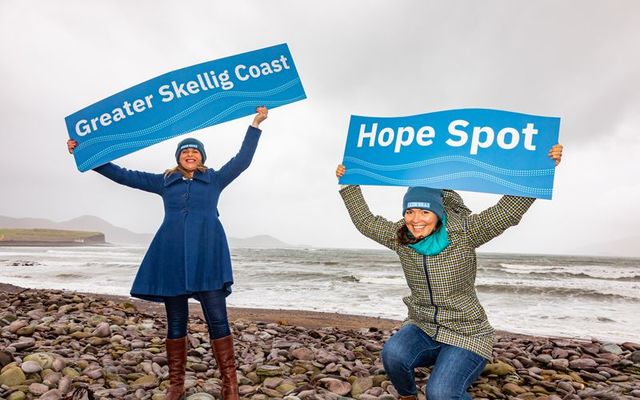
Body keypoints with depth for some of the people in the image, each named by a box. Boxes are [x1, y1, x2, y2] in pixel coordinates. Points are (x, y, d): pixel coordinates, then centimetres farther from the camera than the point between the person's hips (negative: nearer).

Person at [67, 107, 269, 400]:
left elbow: (242, 159, 8)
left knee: (217, 320, -6)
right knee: (175, 322, 7)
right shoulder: (164, 182, 18)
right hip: (172, 257, 3)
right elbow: (123, 175, 18)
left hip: (207, 255, -2)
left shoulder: (215, 179, 14)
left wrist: (255, 124, 4)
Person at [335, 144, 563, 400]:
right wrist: (349, 184, 10)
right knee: (392, 353, -27)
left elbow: (508, 209, -19)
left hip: (466, 335, -4)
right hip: (421, 328, 4)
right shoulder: (400, 237, -3)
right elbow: (365, 221, 9)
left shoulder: (463, 233, -14)